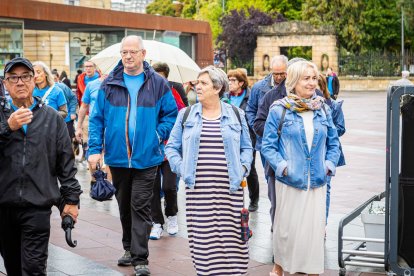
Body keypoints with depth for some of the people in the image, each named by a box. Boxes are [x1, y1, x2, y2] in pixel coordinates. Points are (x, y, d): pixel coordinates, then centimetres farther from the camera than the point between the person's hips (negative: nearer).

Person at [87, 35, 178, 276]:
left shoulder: (158, 84, -2)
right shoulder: (109, 84, 2)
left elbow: (171, 115, 5)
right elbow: (97, 118, 3)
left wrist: (158, 136, -8)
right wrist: (95, 149, -5)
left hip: (146, 157, -3)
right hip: (117, 157, 3)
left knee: (140, 207, -4)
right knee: (124, 205, 16)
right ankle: (129, 248, 32)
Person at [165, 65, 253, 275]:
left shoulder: (236, 115, 9)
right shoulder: (186, 115, 10)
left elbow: (247, 148, 16)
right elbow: (171, 146, 13)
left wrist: (243, 168, 0)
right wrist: (181, 168, -1)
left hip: (229, 189, 0)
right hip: (198, 189, 1)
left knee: (230, 236, -1)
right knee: (202, 237, 0)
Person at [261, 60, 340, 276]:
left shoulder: (323, 110, 7)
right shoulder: (279, 110, -5)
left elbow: (333, 142, 14)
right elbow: (267, 145, -4)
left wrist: (329, 165, 1)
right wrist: (282, 166, -14)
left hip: (317, 182, 3)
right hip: (289, 181, -3)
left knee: (315, 228, 5)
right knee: (286, 226, 6)